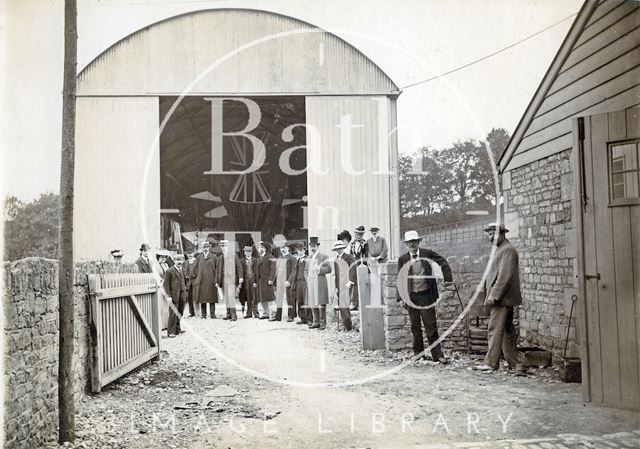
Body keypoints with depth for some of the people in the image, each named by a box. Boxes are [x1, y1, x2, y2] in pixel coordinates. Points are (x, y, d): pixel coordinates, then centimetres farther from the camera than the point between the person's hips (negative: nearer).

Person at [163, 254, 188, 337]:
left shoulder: (182, 271, 14)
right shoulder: (169, 271, -7)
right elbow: (166, 285, -9)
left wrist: (185, 290, 13)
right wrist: (169, 296, -15)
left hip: (182, 296, 6)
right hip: (174, 296, -6)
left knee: (179, 314, 12)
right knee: (173, 314, -6)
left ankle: (177, 329, 23)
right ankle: (171, 331, -1)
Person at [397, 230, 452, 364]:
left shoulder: (427, 254, -1)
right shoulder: (403, 259, 3)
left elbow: (444, 263, 6)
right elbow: (400, 280, 6)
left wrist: (448, 279, -3)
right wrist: (401, 298, 1)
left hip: (426, 295, -2)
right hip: (411, 297, 2)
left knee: (431, 326, -1)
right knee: (415, 327, 9)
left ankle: (437, 354, 6)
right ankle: (418, 354, 19)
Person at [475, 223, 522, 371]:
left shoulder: (508, 250, -12)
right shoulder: (499, 249, 20)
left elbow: (505, 276, -20)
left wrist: (494, 295, -21)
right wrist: (486, 290, 17)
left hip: (501, 298, -10)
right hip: (499, 298, 10)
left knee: (495, 330, -10)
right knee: (507, 331, 12)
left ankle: (491, 363, -9)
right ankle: (513, 363, 18)